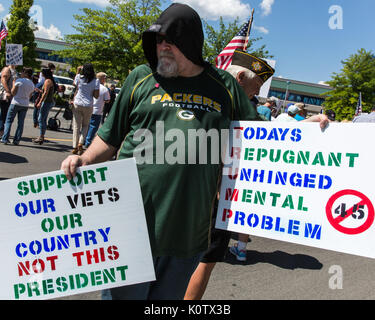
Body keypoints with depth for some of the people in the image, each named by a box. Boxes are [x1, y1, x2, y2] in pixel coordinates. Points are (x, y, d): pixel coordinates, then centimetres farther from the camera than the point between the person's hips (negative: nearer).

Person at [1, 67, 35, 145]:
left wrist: (13, 84, 5)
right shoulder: (32, 84, 9)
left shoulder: (19, 80, -8)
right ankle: (17, 140, 6)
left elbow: (13, 92, -7)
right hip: (25, 105, 5)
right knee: (21, 123, 7)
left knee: (9, 121, 4)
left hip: (16, 103, -4)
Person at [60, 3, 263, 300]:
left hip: (191, 228, 1)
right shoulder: (141, 78, 7)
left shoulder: (225, 85, 8)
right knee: (123, 293, 11)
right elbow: (111, 137, 11)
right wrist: (84, 160, -7)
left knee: (169, 295, 19)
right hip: (135, 221, -1)